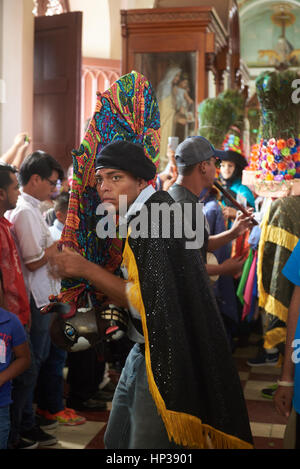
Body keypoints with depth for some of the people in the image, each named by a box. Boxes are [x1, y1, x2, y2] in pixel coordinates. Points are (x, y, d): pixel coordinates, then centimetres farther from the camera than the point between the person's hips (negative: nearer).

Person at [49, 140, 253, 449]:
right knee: (115, 441, 19)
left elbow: (146, 301, -22)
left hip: (164, 360, -10)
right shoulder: (138, 217, 11)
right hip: (144, 353, 10)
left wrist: (86, 269, -18)